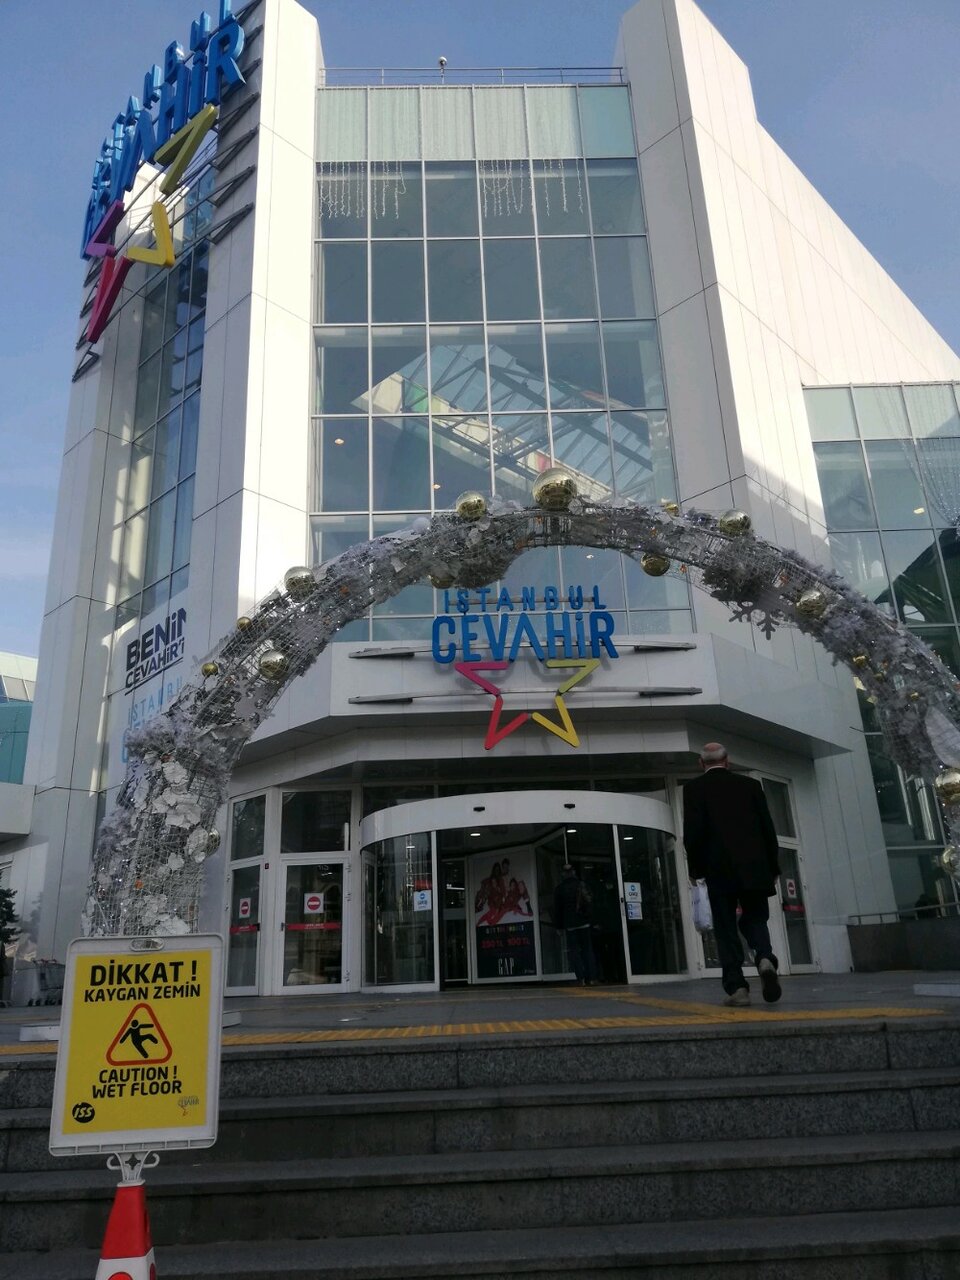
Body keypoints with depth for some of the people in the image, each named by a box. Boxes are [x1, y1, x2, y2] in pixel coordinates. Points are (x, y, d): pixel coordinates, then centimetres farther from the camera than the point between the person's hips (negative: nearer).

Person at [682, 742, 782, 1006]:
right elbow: (768, 828, 8)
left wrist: (694, 868, 3)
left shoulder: (694, 788, 0)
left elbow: (693, 831, -8)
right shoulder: (750, 784, 10)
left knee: (726, 927, 4)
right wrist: (772, 867, 14)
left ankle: (736, 986, -1)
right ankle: (765, 958, -14)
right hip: (754, 867, 3)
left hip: (719, 869, -2)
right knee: (755, 918, 13)